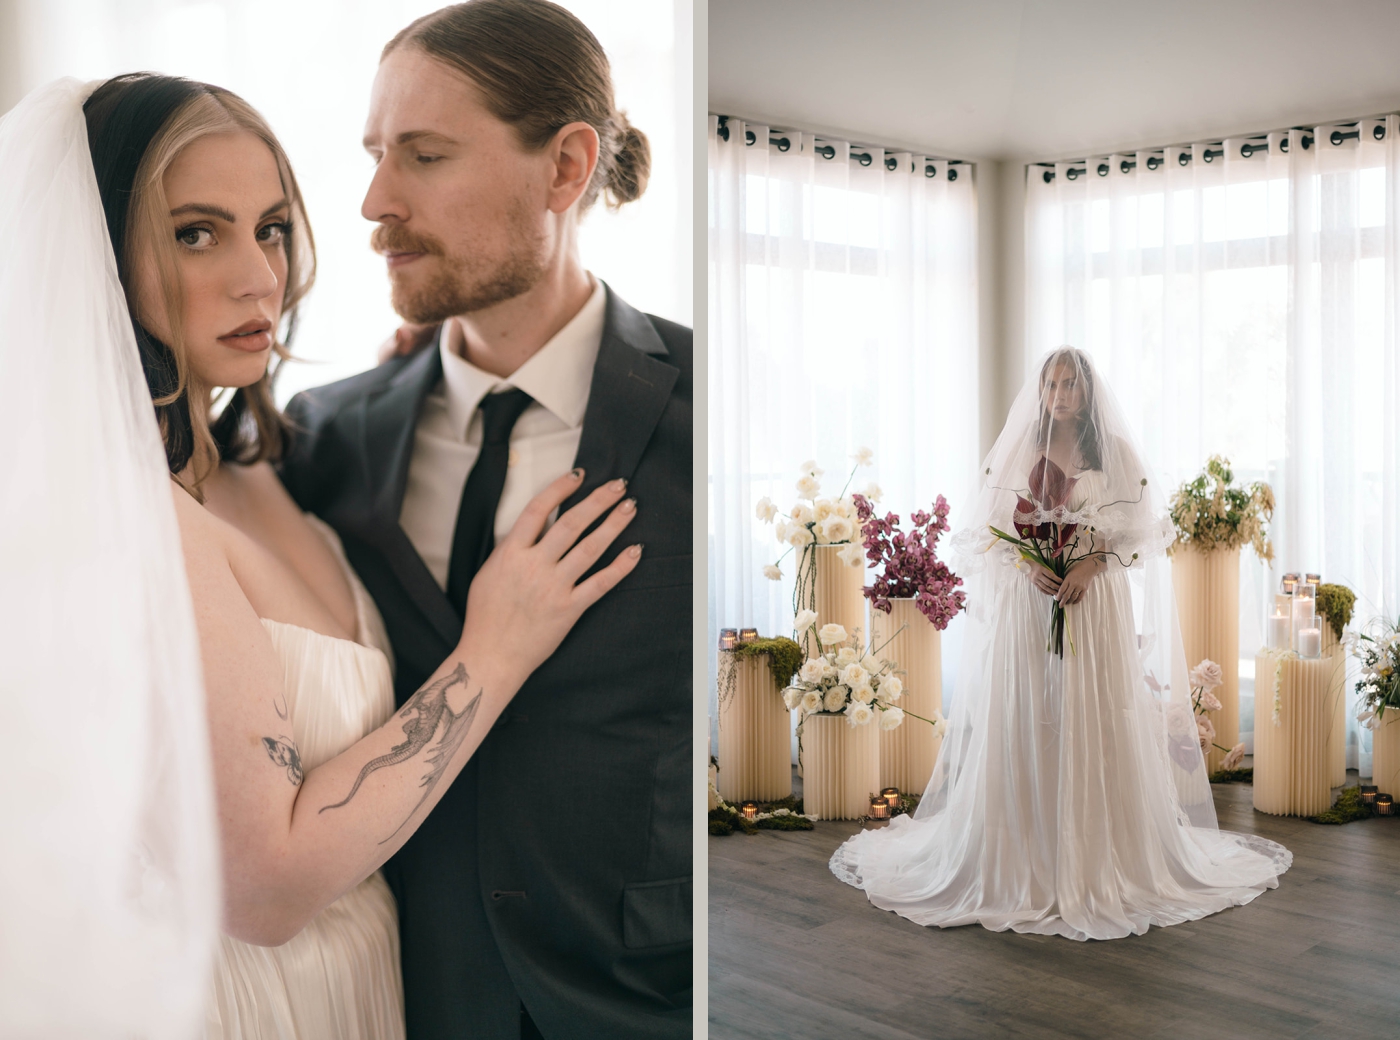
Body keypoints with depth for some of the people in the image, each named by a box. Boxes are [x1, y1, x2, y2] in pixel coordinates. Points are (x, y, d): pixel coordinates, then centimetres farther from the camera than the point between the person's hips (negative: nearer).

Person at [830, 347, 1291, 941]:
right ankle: (1025, 858, 5)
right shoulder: (1015, 452, 9)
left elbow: (1142, 528, 2)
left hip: (1097, 603, -1)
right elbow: (984, 530, 7)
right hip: (1025, 605, 1)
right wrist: (1027, 565, -10)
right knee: (1023, 725, -2)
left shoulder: (1115, 453, 6)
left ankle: (1098, 860, 7)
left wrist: (1092, 563, -13)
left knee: (1095, 725, -2)